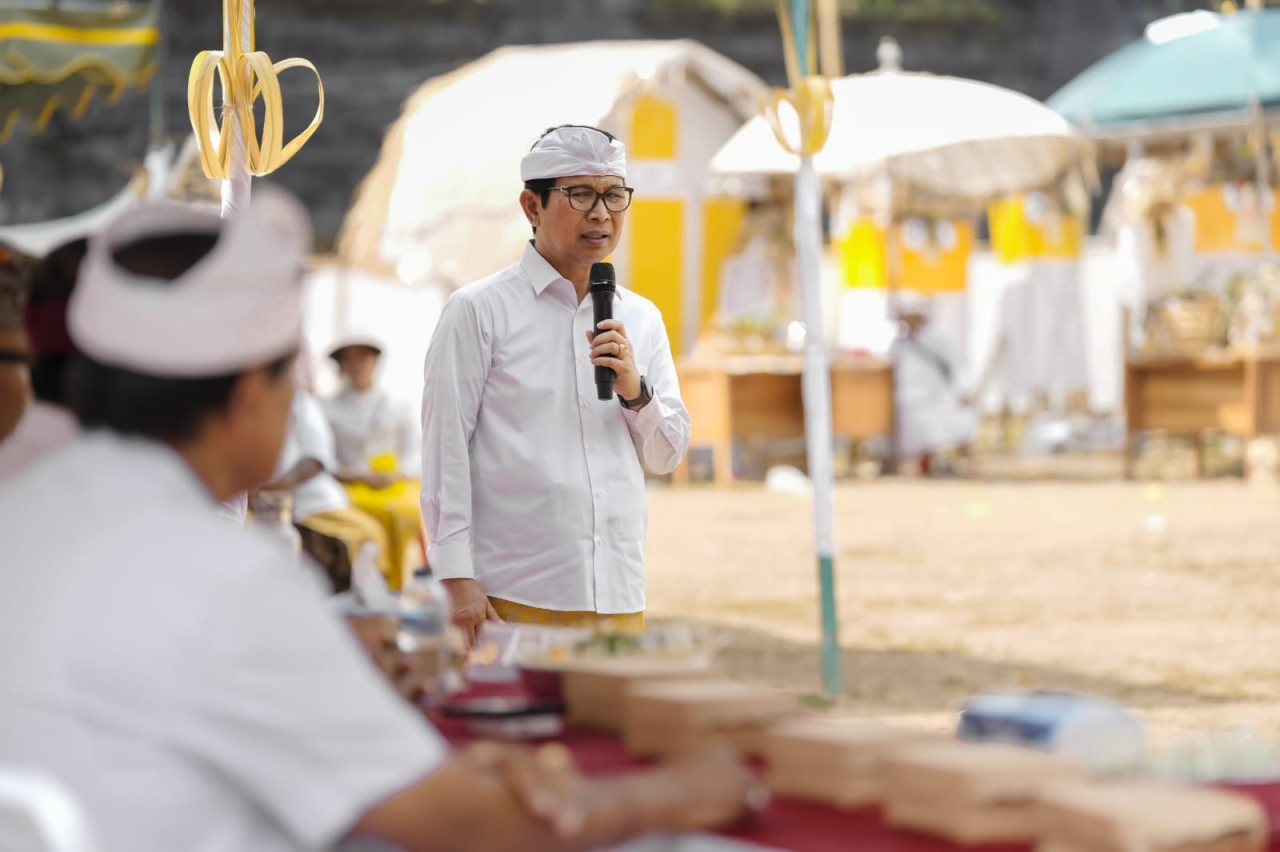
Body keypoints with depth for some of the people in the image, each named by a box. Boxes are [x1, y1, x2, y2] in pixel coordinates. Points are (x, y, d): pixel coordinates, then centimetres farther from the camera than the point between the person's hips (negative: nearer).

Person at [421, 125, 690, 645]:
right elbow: (445, 449, -3)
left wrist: (635, 390, -4)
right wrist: (457, 579, -10)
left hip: (618, 597, 5)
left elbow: (666, 456, 17)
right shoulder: (479, 310, 0)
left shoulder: (641, 318, 16)